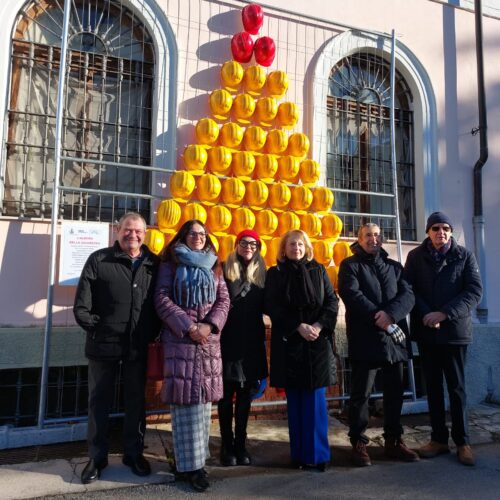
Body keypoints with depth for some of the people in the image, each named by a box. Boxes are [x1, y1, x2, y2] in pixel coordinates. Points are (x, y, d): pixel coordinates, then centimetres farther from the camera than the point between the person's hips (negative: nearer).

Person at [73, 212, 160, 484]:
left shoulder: (154, 264, 3)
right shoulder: (99, 260, -4)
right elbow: (81, 305, -5)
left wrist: (153, 332, 0)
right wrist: (95, 326, -8)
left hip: (138, 346, 2)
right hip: (104, 344, -1)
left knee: (136, 401, 14)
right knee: (99, 401, 11)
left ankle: (134, 453, 32)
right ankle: (97, 457, 29)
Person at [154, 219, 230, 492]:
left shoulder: (213, 266, 13)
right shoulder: (171, 264, 2)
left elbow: (223, 300, 7)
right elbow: (162, 300, -6)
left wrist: (210, 325, -10)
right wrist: (188, 327, -15)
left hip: (209, 338, 4)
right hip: (180, 338, -4)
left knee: (203, 397, 9)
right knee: (186, 398, -3)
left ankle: (197, 456, 22)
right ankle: (189, 463, 7)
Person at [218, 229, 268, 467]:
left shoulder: (262, 273, 7)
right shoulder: (225, 270, -2)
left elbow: (265, 305, 8)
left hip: (252, 342, 3)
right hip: (228, 340, -3)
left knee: (245, 395, 11)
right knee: (227, 395, 6)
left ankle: (240, 445, 25)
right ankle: (227, 445, 21)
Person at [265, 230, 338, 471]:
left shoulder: (318, 271, 9)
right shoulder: (275, 274, 4)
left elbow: (332, 301, 4)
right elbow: (273, 307, -4)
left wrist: (318, 325, -12)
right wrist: (299, 326, -14)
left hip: (318, 341, 1)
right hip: (289, 342, -1)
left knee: (316, 397, 1)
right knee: (295, 400, 6)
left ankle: (317, 454, 11)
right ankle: (299, 454, 17)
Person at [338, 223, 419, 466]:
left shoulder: (394, 266, 16)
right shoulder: (350, 265, 4)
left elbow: (408, 295, 3)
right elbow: (352, 295, -11)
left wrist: (390, 314, -15)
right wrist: (378, 318, -17)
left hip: (394, 338, 5)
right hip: (365, 339, -4)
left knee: (395, 392, 11)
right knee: (361, 394, 1)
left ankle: (393, 442, 25)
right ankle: (358, 443, 13)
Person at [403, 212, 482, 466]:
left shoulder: (464, 256, 1)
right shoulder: (415, 256, 3)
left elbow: (474, 292, -6)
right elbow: (408, 290, 0)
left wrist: (444, 313, -16)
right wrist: (425, 315, -14)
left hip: (455, 330, -1)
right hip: (425, 331, 1)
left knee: (457, 387, 5)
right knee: (433, 386, 9)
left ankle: (462, 442, 18)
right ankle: (439, 438, 21)